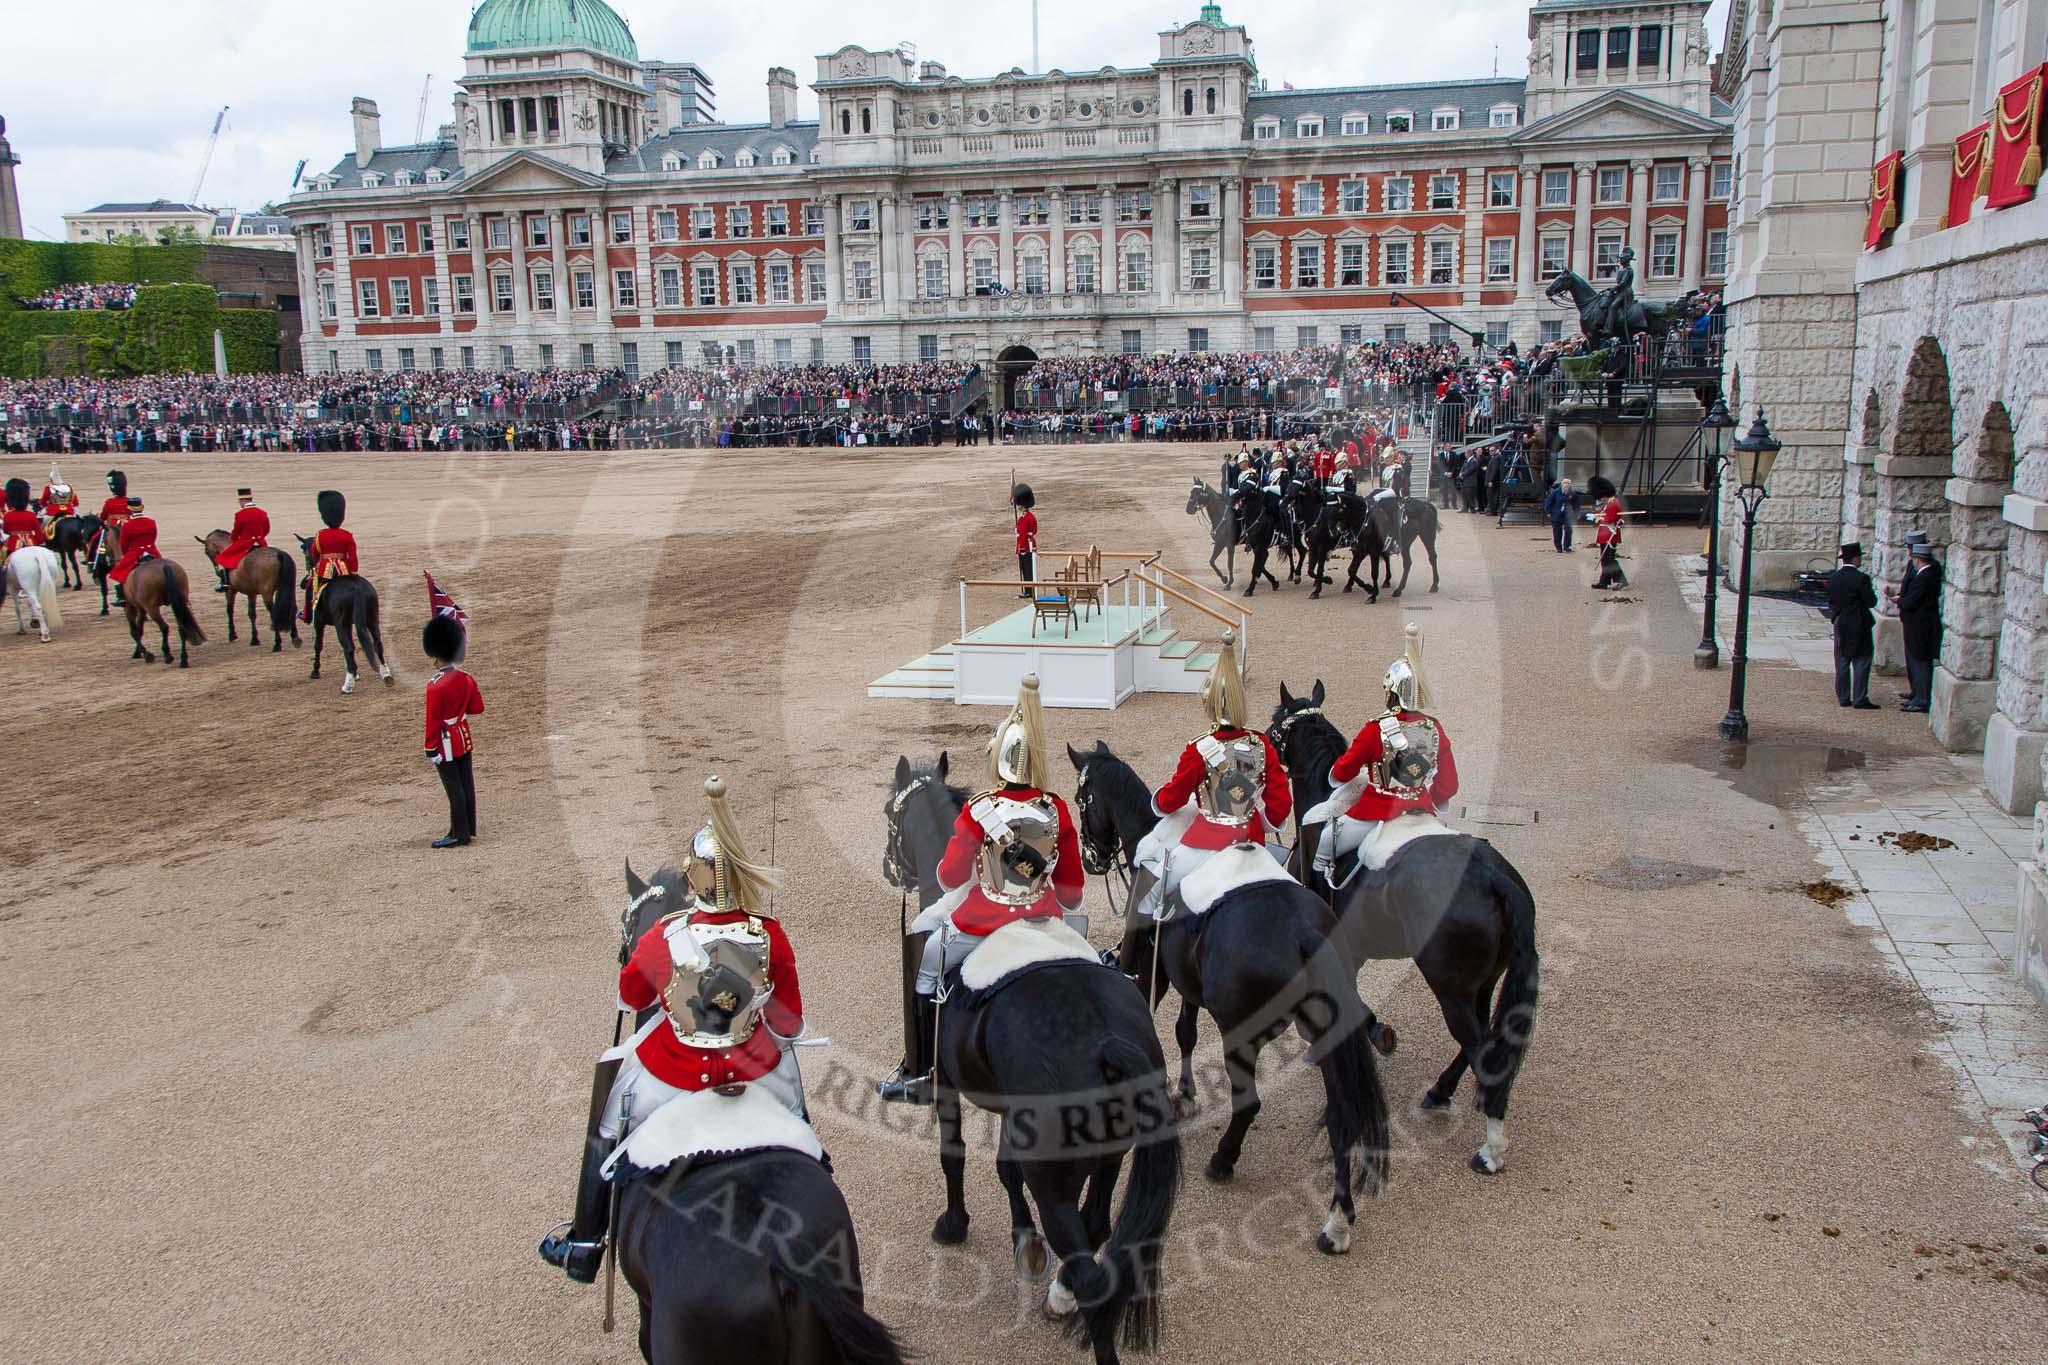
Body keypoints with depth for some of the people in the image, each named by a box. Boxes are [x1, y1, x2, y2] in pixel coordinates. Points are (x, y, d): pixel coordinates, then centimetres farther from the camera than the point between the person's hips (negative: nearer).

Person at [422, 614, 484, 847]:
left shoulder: (435, 686, -21)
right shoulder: (466, 679, -1)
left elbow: (433, 721, -18)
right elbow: (478, 708, 9)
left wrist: (430, 750, -11)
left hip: (446, 742, -7)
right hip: (464, 737, 7)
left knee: (454, 789, 0)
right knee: (466, 783, 13)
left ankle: (459, 835, 7)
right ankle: (469, 829, 22)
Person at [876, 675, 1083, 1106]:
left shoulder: (979, 812, -17)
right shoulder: (1057, 812, -6)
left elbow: (950, 878, -8)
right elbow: (1073, 885, 3)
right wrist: (1063, 906, 24)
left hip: (983, 925, -4)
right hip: (1042, 922, 4)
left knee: (927, 969, 21)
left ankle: (919, 1074, 26)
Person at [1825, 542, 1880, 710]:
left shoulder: (1833, 577, 1)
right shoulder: (1861, 578, -16)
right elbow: (1871, 602, -12)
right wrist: (1873, 592, 6)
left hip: (1840, 626, 5)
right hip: (1859, 626, -5)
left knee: (1841, 663, 10)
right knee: (1861, 663, 0)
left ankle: (1843, 697, 13)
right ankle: (1860, 699, 0)